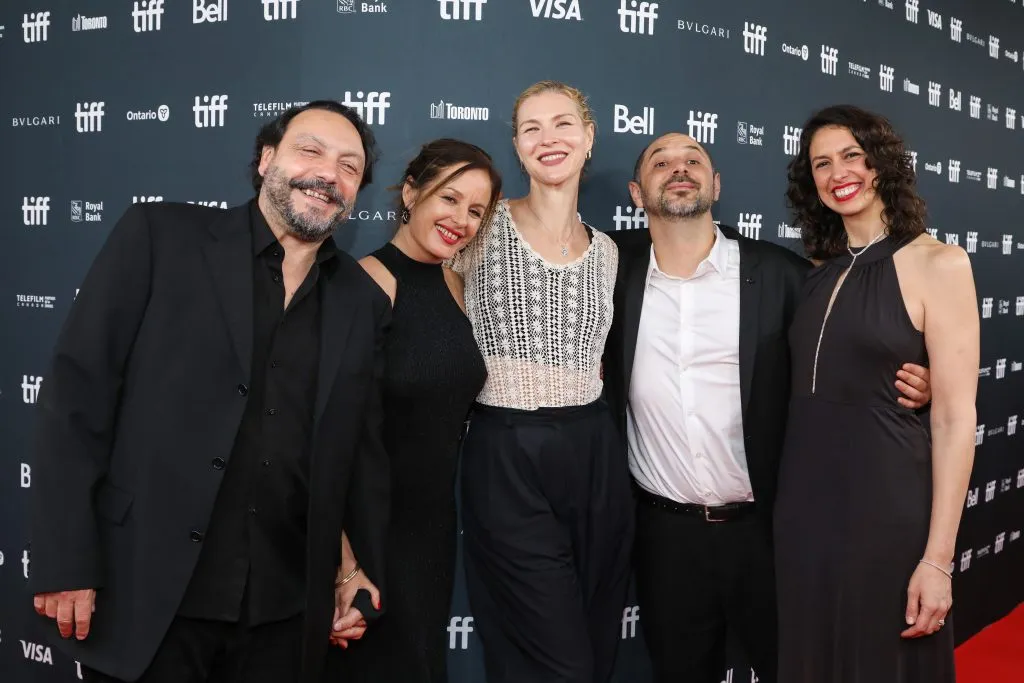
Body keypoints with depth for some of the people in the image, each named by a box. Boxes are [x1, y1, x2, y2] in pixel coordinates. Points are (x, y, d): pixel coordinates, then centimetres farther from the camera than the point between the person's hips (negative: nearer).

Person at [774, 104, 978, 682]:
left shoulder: (938, 263, -7)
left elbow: (955, 419, -11)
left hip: (886, 502, -5)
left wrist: (937, 558, -14)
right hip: (805, 501, 5)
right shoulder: (822, 272, 9)